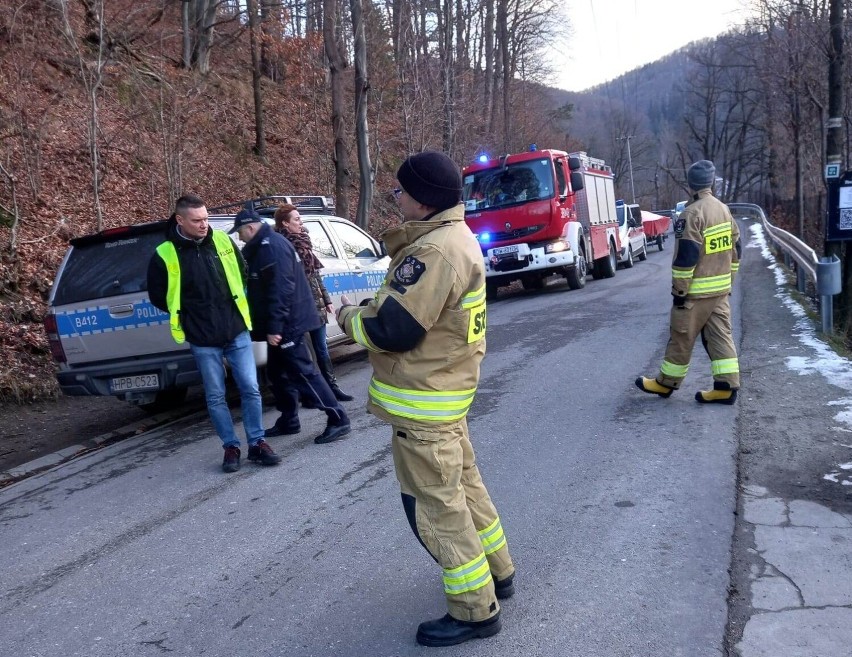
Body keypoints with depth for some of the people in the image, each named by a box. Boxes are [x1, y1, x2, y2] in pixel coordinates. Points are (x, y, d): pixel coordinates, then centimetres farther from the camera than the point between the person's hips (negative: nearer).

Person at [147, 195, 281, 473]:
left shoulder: (222, 241, 1)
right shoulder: (164, 255, -8)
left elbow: (242, 272, 17)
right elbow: (158, 296, 3)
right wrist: (191, 316, 5)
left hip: (237, 331, 2)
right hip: (203, 340, -2)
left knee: (250, 389, 3)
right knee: (215, 396, 7)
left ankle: (257, 443, 16)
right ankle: (231, 447, 21)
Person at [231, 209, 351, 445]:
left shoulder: (272, 246, -18)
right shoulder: (262, 247, 16)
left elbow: (280, 290, -26)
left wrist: (274, 326, -27)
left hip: (287, 323, -11)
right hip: (281, 324, 11)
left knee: (303, 372, -9)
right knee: (277, 372, 15)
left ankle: (338, 420, -7)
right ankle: (288, 421, 24)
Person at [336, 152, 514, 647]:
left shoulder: (434, 251, -25)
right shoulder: (455, 237, 10)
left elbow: (392, 331, -25)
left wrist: (349, 317, -7)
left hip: (422, 401, -11)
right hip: (445, 388, 11)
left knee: (436, 507, 1)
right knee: (463, 485, 22)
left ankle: (476, 611, 14)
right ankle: (497, 572, 38)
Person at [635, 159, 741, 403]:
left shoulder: (692, 214, -18)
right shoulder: (724, 209, 9)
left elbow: (686, 256, -21)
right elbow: (734, 248, 14)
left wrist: (679, 289, -15)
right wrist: (728, 279, 22)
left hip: (697, 290, -8)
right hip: (720, 288, 8)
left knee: (682, 337, 3)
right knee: (720, 335, 7)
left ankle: (666, 382, 15)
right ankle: (727, 386, 6)